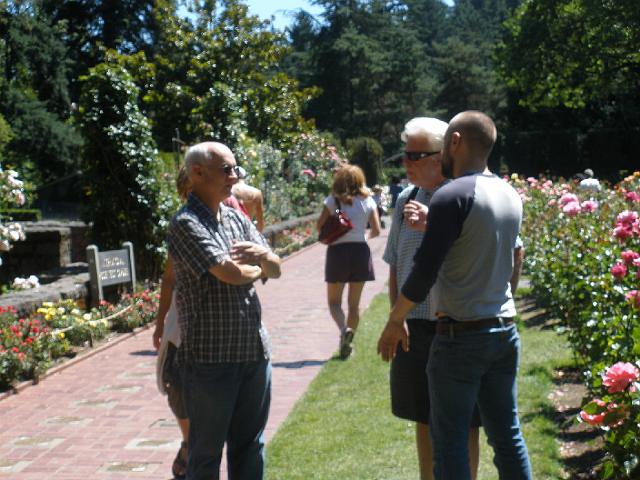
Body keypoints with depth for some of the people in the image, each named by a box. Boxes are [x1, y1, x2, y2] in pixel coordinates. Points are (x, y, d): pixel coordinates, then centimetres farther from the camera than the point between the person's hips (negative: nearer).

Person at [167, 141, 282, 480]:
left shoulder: (237, 219, 11)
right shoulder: (186, 223, -13)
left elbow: (275, 270, 9)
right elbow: (230, 272, -22)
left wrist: (262, 255, -14)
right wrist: (256, 269, -1)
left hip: (254, 350, 7)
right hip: (210, 357, -7)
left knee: (249, 443, 16)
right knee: (207, 450, 5)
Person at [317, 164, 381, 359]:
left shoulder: (333, 201, -4)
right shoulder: (368, 201, 1)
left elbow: (320, 226, -7)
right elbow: (376, 230, 1)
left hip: (337, 250, -2)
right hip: (360, 250, 2)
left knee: (334, 301, 9)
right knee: (354, 304, 12)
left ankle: (344, 329, -19)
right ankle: (347, 344, 14)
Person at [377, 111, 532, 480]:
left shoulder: (453, 196, -15)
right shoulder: (511, 196, 7)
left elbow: (424, 272, -17)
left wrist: (395, 321, -4)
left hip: (461, 337, -7)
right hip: (505, 331, 7)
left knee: (450, 441, 4)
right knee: (507, 435, 13)